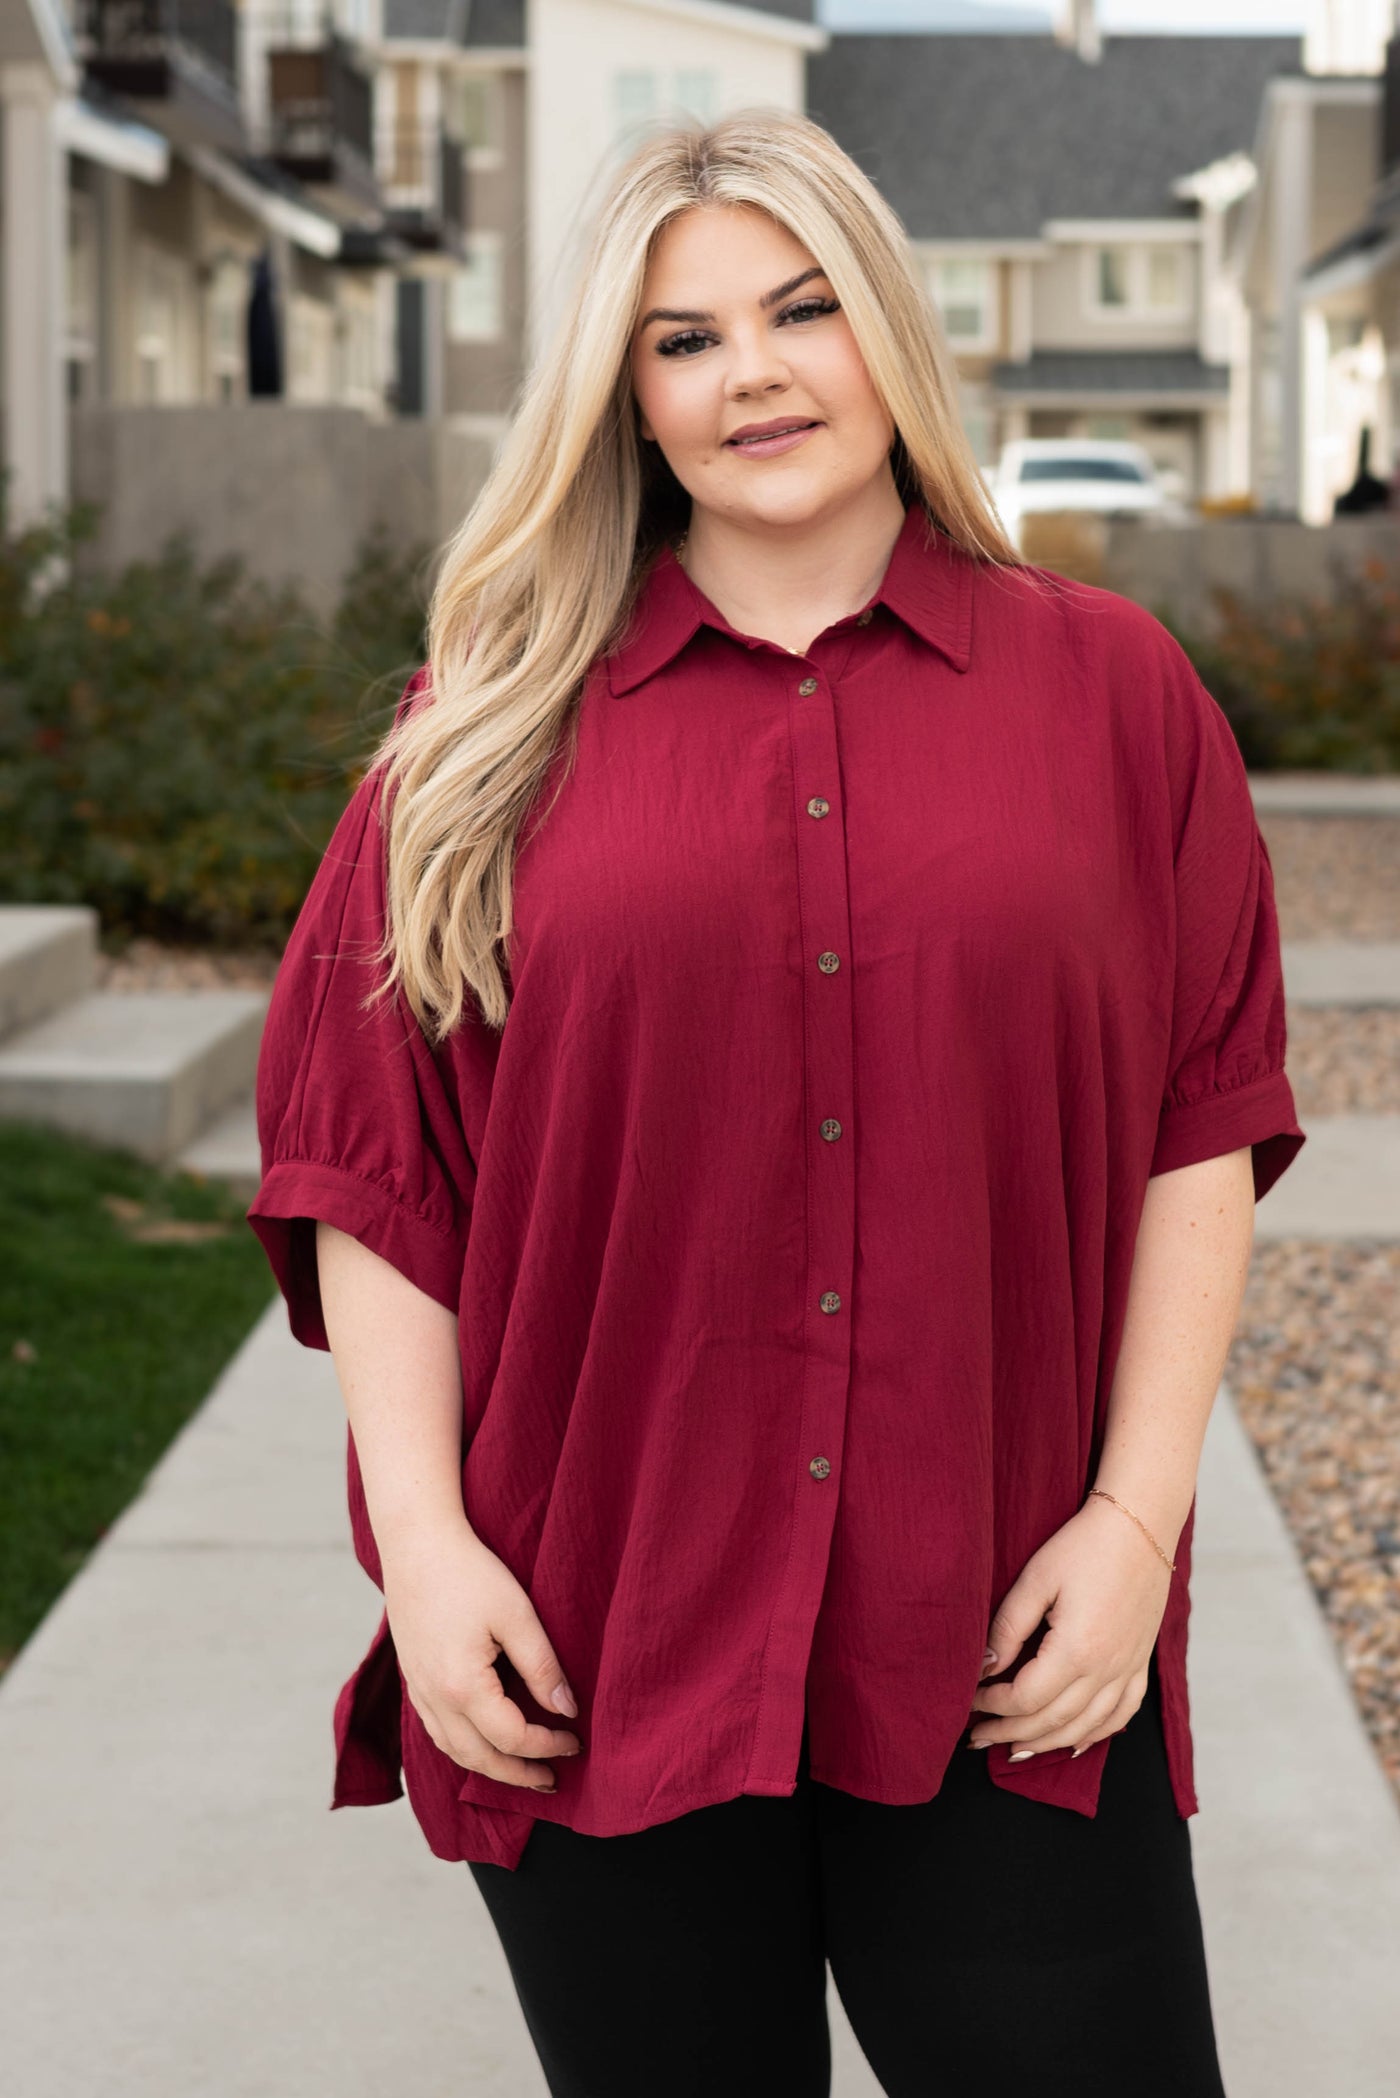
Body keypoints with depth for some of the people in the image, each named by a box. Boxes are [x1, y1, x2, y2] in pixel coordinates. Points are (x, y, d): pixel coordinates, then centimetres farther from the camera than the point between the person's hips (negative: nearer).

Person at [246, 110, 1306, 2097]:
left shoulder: (1105, 686, 5)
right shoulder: (496, 729, 5)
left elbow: (1203, 1125, 4)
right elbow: (367, 1162, 4)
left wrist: (1139, 1513, -3)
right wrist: (424, 1540, -4)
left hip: (1001, 1653, 0)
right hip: (594, 1657, 1)